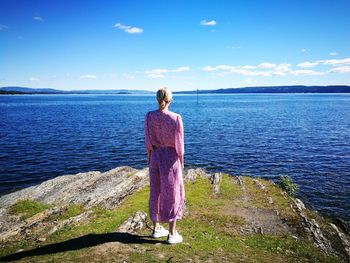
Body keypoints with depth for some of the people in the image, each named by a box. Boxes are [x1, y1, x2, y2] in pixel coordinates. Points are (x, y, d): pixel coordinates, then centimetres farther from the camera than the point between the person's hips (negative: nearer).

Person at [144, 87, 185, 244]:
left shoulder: (149, 116, -7)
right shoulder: (176, 118, -16)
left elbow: (148, 141, -1)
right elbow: (179, 144, -12)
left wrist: (149, 159, 11)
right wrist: (181, 162, 1)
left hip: (155, 156, 4)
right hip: (171, 158, -4)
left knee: (156, 192, 17)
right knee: (172, 195, 8)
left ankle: (156, 228, 31)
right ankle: (172, 234, 17)